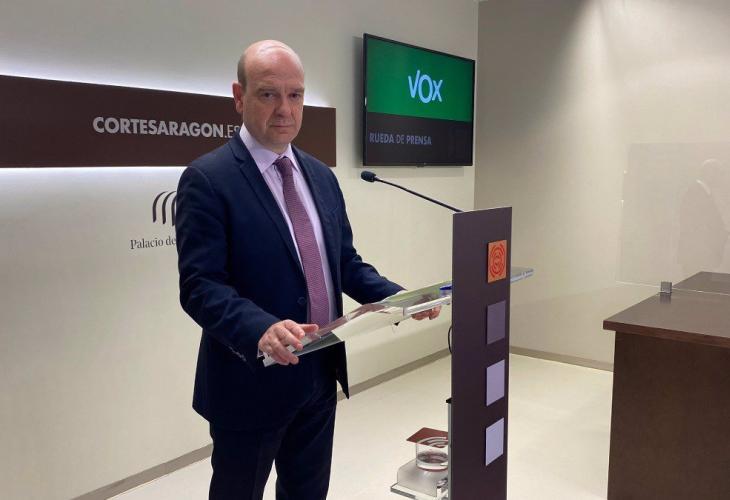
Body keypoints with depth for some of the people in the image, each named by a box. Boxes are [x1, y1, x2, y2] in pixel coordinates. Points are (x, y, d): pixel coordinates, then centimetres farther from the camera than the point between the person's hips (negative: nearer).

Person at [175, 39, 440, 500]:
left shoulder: (321, 176, 8)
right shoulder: (208, 179, -13)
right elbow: (199, 286, -20)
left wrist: (399, 298, -3)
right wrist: (261, 329, -37)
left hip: (321, 374, 6)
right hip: (252, 381, -6)